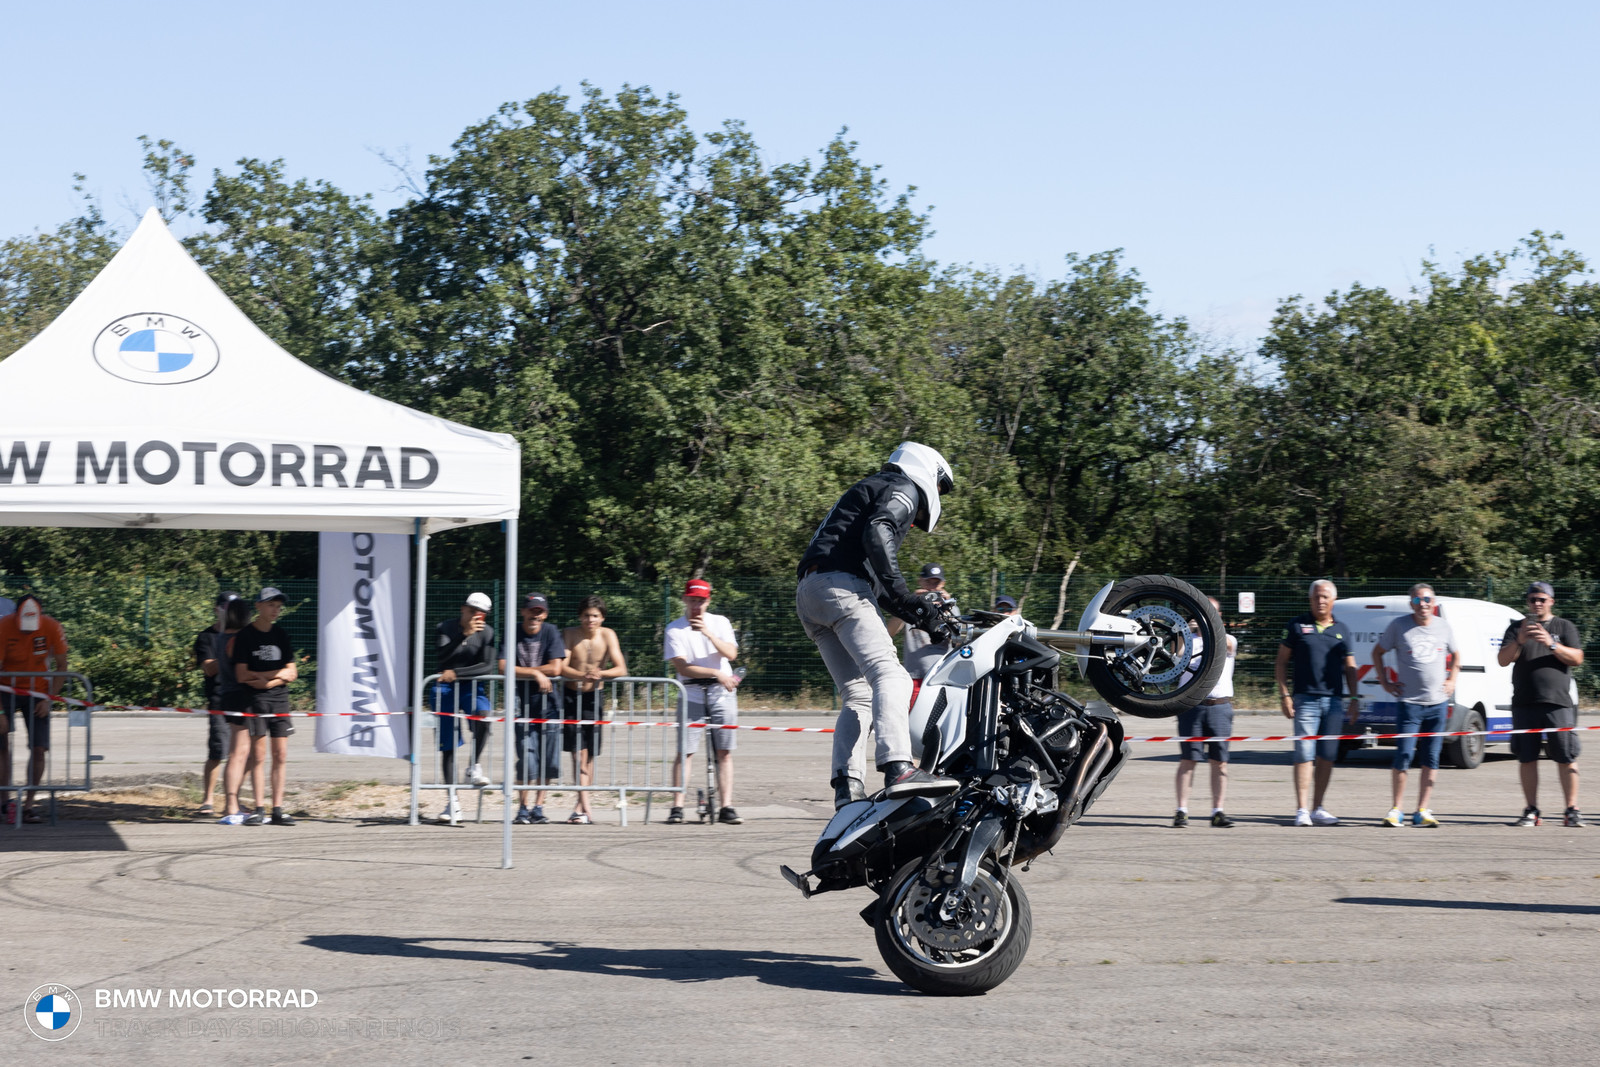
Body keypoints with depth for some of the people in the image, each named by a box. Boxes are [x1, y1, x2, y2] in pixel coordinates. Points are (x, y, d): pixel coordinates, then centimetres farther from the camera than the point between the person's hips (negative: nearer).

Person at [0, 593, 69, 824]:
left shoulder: (52, 628, -16)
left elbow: (61, 666, -3)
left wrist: (49, 699, -11)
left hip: (37, 694, 1)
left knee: (38, 748, -8)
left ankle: (28, 805, -2)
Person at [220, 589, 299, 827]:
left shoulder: (281, 634, 14)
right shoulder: (244, 636, -1)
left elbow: (292, 673, 9)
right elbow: (241, 675, -9)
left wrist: (266, 680, -9)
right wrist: (278, 673, -6)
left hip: (280, 701, 5)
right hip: (254, 702, -5)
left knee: (280, 756, 1)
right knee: (259, 757, -8)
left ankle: (278, 810, 4)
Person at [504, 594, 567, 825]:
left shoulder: (551, 632, 0)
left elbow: (555, 668, -8)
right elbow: (503, 668, -11)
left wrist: (521, 670, -8)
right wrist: (535, 673, -16)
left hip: (547, 699, 1)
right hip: (522, 700, -1)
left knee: (548, 757, 2)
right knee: (526, 754, -8)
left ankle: (538, 806, 14)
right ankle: (522, 808, 2)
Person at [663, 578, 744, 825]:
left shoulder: (719, 622, 9)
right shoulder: (674, 629, 1)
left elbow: (731, 654, -6)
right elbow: (682, 667, -9)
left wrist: (708, 633, -19)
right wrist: (717, 673, -15)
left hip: (722, 693, 2)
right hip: (691, 694, -2)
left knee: (724, 752, -2)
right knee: (685, 751, -9)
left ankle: (726, 807, -1)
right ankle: (677, 807, -8)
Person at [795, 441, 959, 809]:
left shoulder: (869, 488, 36)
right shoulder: (904, 488, 8)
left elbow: (877, 584, 31)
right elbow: (876, 533, -15)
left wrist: (922, 615, 22)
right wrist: (904, 595, -15)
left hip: (808, 598, 10)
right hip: (840, 585, -10)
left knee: (858, 695, 6)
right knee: (889, 675, -22)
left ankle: (846, 785, -9)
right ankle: (898, 769, -40)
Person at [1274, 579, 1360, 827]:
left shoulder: (1341, 630, 13)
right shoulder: (1298, 625, 4)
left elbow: (1350, 668, 19)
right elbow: (1281, 662, 5)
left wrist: (1354, 698, 9)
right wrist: (1284, 695, -4)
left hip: (1333, 701, 4)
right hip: (1306, 700, -4)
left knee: (1327, 757, 5)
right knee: (1304, 754, -9)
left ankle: (1317, 808, 14)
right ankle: (1301, 810, -8)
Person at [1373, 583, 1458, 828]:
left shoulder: (1444, 628, 7)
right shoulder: (1399, 626, -1)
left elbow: (1455, 654, 25)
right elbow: (1377, 653, 10)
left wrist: (1452, 680, 12)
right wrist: (1385, 683, 2)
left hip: (1438, 704, 3)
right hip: (1409, 703, -3)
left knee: (1431, 759, 2)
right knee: (1403, 756, -8)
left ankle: (1422, 811, 7)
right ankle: (1396, 810, 2)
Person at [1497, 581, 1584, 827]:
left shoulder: (1564, 627, 12)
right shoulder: (1516, 628, 14)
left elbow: (1577, 659, 1)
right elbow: (1503, 660, 4)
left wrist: (1551, 644, -14)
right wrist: (1519, 641, -15)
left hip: (1558, 703, -2)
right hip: (1524, 704, 2)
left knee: (1566, 758, -5)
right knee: (1526, 758, 0)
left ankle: (1572, 810, 0)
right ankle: (1531, 811, 6)